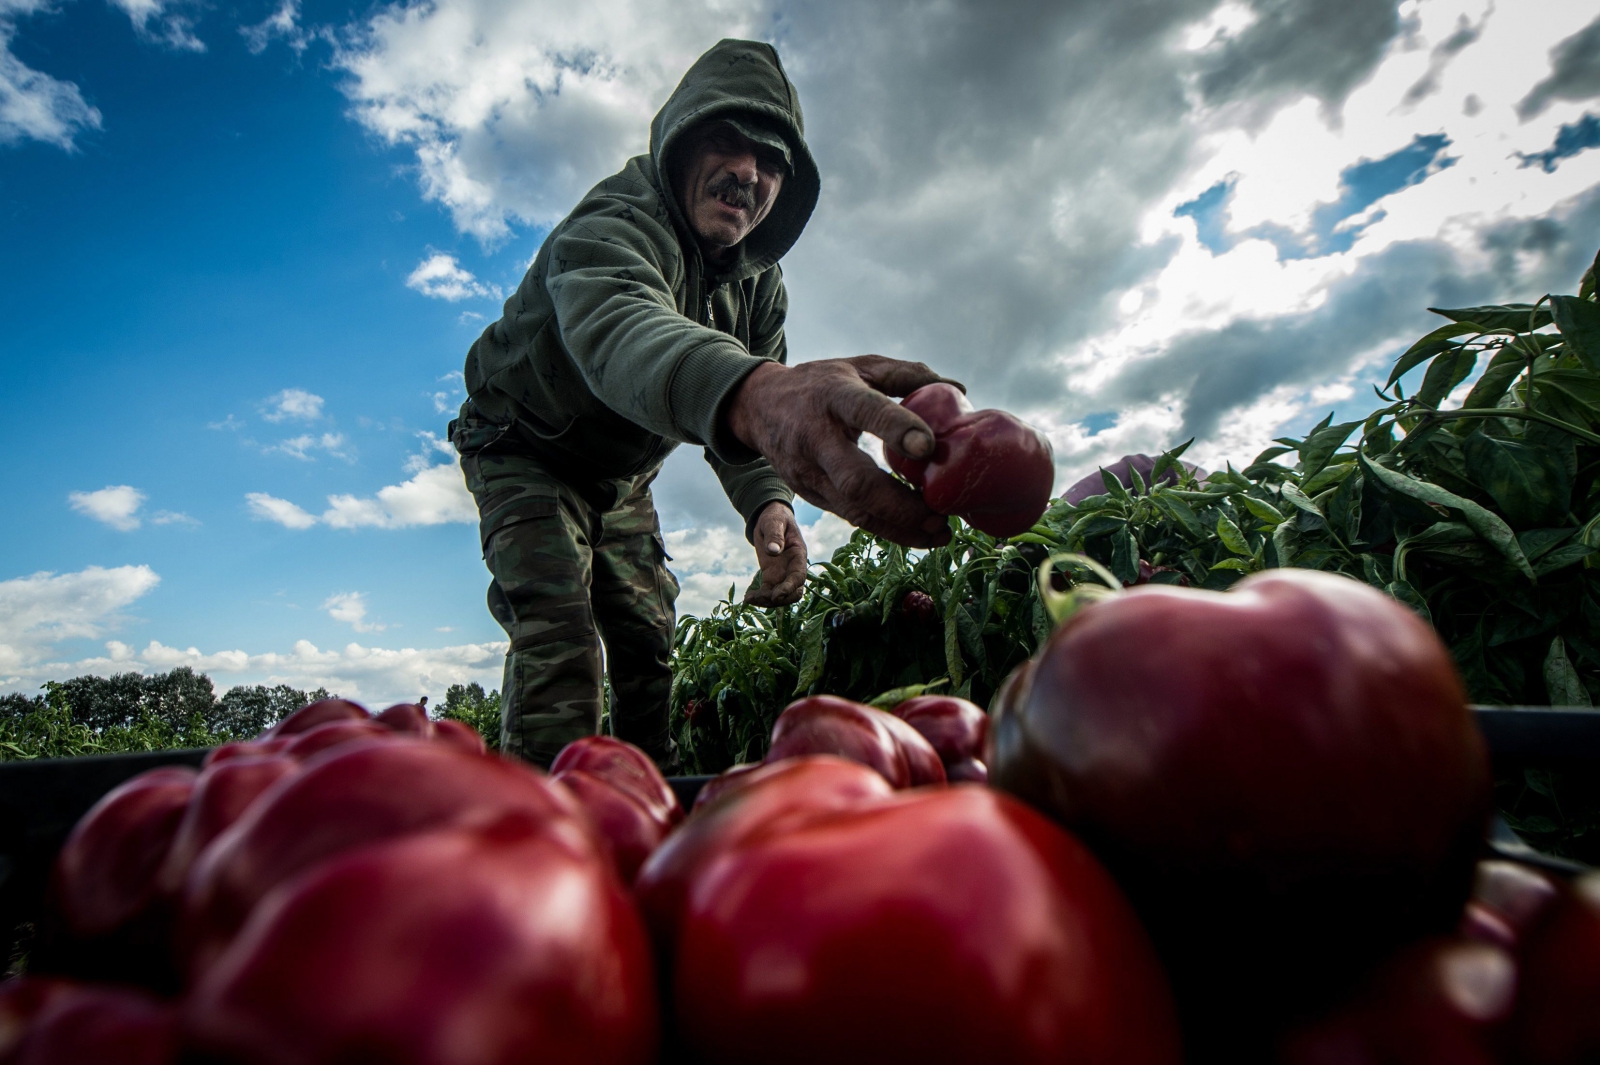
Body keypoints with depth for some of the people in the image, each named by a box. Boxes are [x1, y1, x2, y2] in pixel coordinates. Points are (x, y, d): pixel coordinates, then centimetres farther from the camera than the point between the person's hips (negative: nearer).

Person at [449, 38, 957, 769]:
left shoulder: (760, 284, -8)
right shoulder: (612, 225, -31)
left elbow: (748, 417, -11)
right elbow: (617, 326, -57)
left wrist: (767, 505, -35)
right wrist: (748, 390, -80)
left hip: (622, 480, 6)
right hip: (524, 455, -5)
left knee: (648, 638, 4)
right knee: (557, 632, -23)